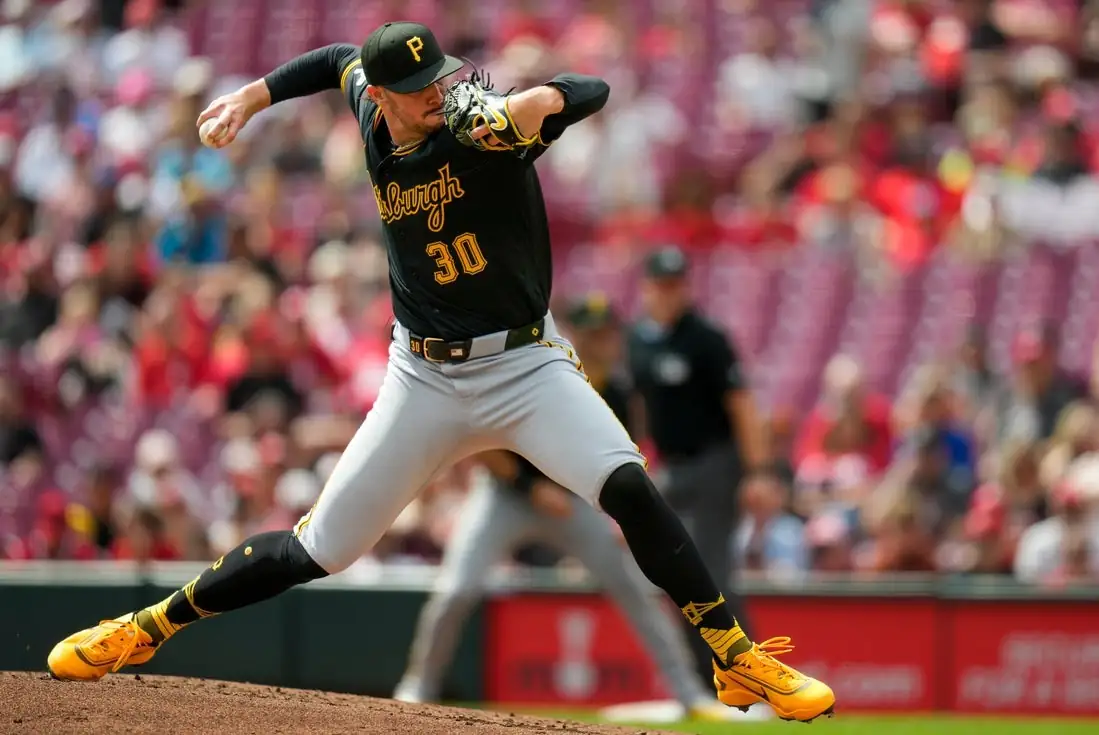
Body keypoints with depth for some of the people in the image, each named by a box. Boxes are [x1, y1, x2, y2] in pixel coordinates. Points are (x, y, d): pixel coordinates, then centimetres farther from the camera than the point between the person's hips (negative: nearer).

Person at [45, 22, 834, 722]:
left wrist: (537, 102, -48)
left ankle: (738, 658, -20)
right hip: (424, 378, 3)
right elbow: (340, 59, 22)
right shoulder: (376, 119, 0)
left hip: (525, 366, -3)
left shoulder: (483, 131, -16)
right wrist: (252, 96, 16)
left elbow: (592, 90, -29)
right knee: (317, 550, 3)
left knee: (627, 486, -28)